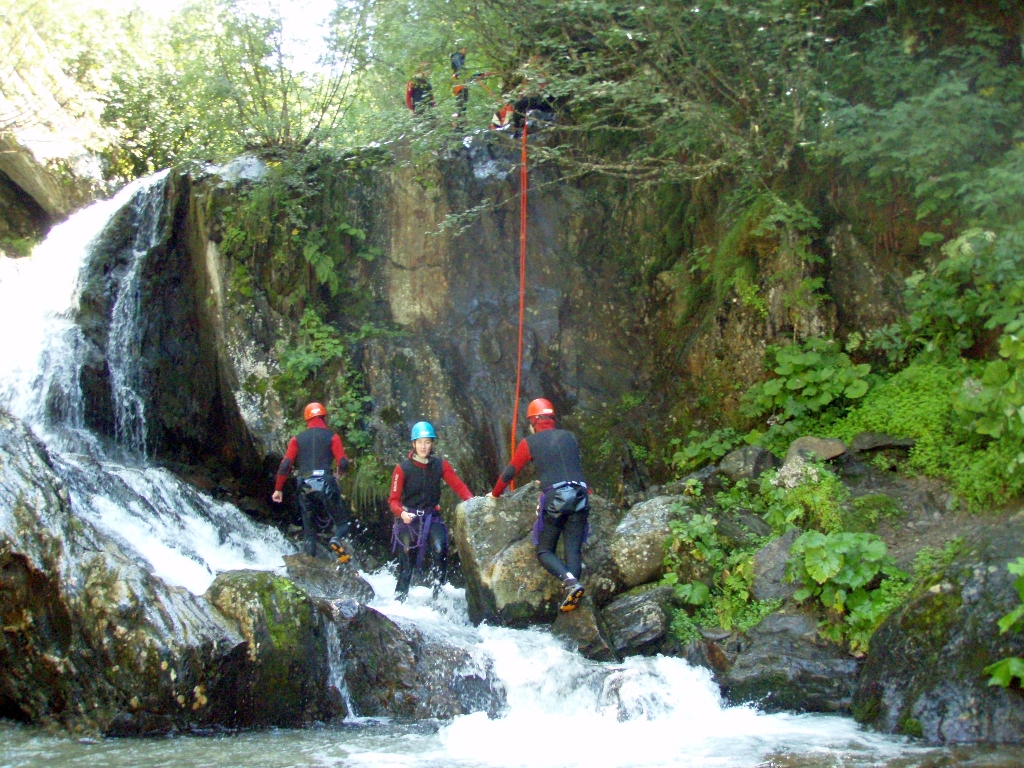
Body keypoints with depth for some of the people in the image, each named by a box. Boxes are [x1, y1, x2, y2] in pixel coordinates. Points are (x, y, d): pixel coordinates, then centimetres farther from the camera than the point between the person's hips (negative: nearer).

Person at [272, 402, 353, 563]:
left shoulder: (297, 439, 12)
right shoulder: (331, 436, 4)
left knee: (309, 530, 13)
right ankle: (338, 538, -27)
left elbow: (285, 465, 3)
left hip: (305, 487, 3)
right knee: (343, 521, 5)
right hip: (325, 484, -3)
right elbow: (343, 463, -6)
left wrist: (278, 489, 8)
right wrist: (341, 470, 17)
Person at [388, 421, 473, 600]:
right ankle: (399, 600, 11)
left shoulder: (440, 465, 3)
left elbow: (458, 486, -4)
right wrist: (401, 513, -26)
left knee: (440, 550, -23)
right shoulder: (402, 468, -4)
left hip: (432, 518, 2)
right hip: (408, 519, -2)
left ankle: (439, 592, -13)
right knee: (406, 565, -3)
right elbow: (394, 499, -5)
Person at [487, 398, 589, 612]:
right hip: (580, 496, 3)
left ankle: (570, 581, -19)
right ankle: (571, 594, -16)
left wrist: (495, 493, 34)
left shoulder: (529, 442, 9)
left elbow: (510, 471, 17)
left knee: (544, 551, 6)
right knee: (573, 550, 3)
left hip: (553, 498, -3)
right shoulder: (570, 437, 20)